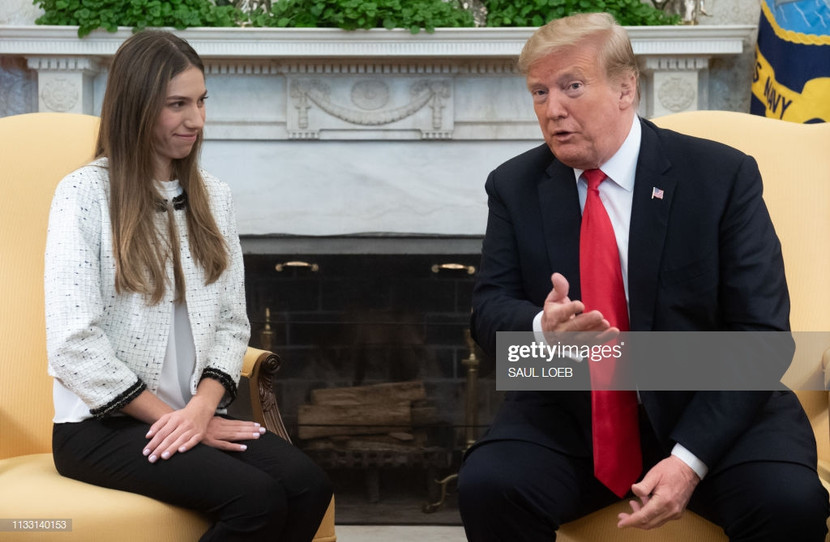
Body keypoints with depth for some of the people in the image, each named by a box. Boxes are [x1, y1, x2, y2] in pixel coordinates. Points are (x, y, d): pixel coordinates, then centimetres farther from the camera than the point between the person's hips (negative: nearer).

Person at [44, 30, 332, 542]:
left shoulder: (214, 196, 12)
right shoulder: (85, 193, -7)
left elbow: (231, 323, 9)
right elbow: (74, 343, -13)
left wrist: (202, 408, -9)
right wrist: (171, 417, -11)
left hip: (195, 416, 5)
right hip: (103, 424, -5)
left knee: (309, 485, -22)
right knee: (258, 499, -28)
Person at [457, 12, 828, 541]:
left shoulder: (723, 175, -6)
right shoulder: (515, 186, 3)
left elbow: (760, 331, -9)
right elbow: (489, 309, 2)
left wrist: (690, 458, -21)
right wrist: (541, 328, -24)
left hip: (710, 413, -1)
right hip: (570, 417, 2)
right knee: (486, 485, -26)